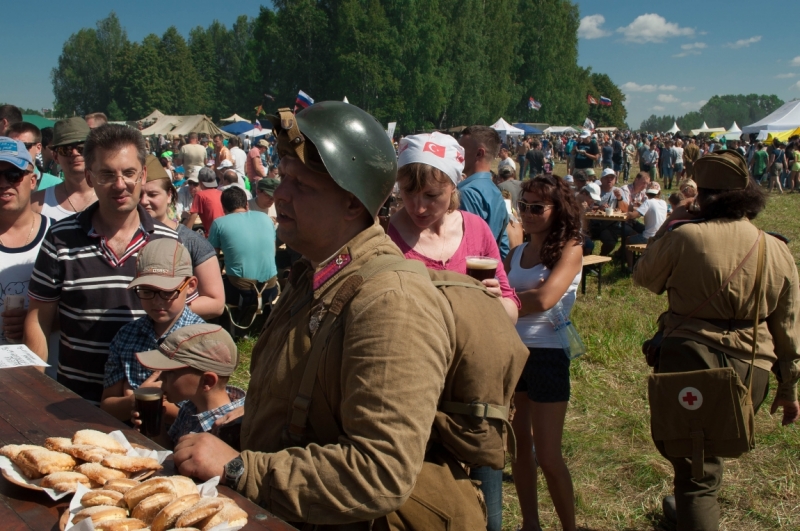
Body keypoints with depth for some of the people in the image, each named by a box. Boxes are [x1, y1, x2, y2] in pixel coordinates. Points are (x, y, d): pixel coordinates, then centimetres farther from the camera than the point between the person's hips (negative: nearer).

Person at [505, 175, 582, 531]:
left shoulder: (569, 249, -9)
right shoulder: (516, 253, 9)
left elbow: (544, 299, -23)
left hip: (547, 354, -6)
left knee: (548, 457, 1)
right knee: (518, 445, 13)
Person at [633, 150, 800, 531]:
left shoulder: (685, 236, -11)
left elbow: (643, 276, 7)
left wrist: (668, 228, 16)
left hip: (688, 360, -4)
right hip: (749, 371, 4)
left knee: (693, 464, 5)